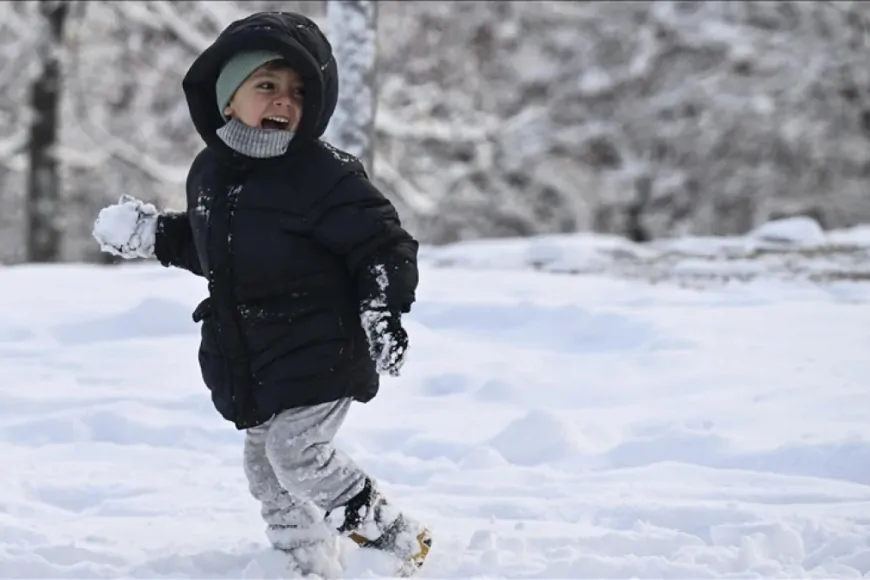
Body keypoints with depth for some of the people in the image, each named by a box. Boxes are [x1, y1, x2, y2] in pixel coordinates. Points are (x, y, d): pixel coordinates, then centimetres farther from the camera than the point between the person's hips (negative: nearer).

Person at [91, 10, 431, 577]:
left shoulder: (325, 174, -18)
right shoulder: (211, 169, 4)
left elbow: (384, 243, -16)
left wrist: (384, 311, -26)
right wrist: (154, 234, 11)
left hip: (319, 355, -7)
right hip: (247, 359, 7)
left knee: (297, 452, -16)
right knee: (265, 463, 13)